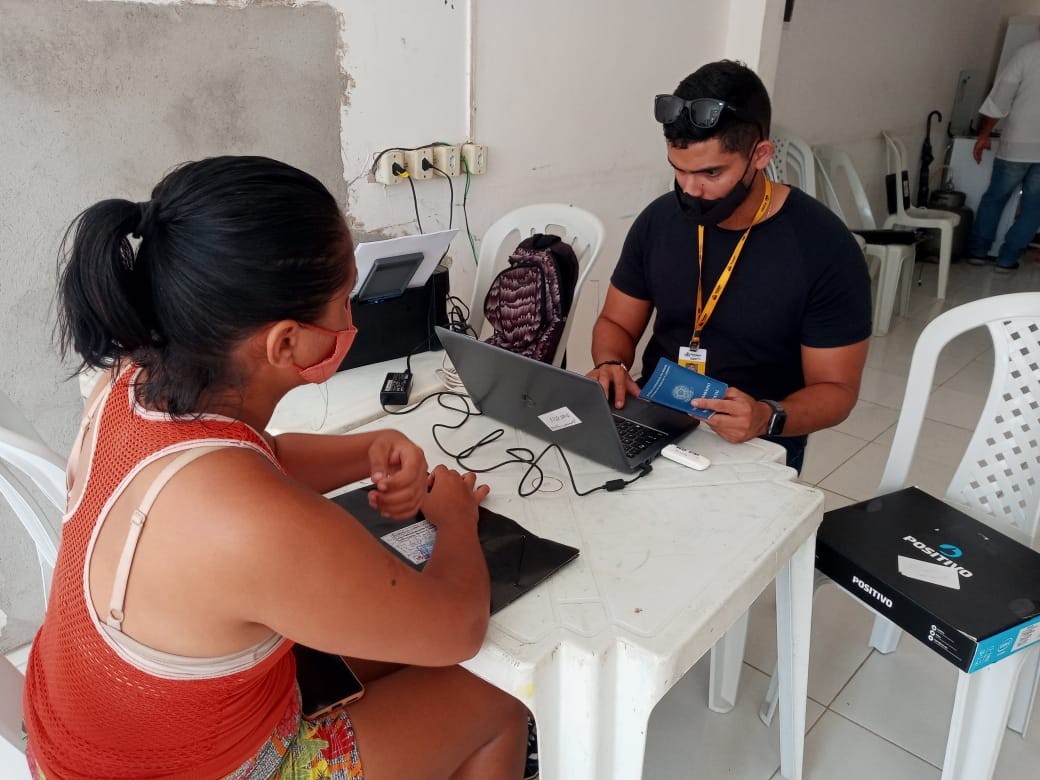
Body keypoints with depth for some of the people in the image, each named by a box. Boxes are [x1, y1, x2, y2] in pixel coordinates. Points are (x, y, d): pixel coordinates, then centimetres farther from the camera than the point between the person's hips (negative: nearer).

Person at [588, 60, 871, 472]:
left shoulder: (825, 247, -12)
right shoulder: (658, 221, -1)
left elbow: (835, 388, -8)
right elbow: (616, 323, 9)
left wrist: (767, 418, -27)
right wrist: (610, 366, -12)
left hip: (755, 449, -2)